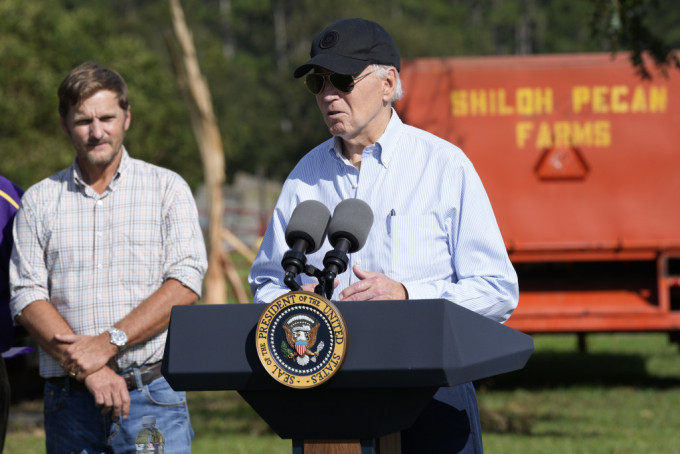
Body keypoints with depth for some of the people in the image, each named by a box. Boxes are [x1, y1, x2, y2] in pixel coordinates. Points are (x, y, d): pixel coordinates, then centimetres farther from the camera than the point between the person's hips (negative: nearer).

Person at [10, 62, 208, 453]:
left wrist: (108, 342, -14)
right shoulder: (40, 201, 11)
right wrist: (89, 371, -12)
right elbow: (27, 296, 1)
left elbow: (185, 285, -4)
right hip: (70, 402, 2)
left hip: (152, 395, -2)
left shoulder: (168, 189, 7)